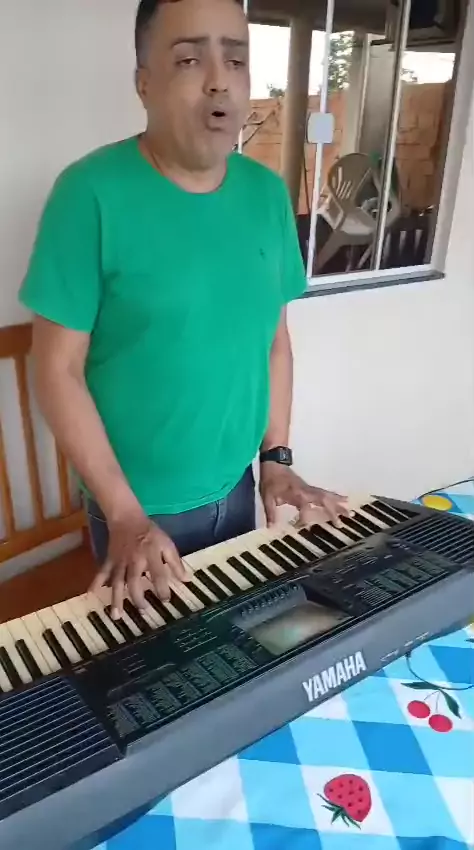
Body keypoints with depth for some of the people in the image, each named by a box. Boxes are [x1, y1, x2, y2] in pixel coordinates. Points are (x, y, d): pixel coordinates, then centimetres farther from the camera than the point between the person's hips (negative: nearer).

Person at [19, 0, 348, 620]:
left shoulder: (268, 193, -2)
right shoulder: (92, 194, -18)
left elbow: (275, 339, 5)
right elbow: (59, 370, -16)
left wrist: (276, 458, 2)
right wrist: (124, 514, -17)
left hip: (236, 488, 5)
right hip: (138, 503, -4)